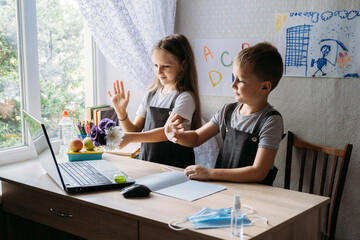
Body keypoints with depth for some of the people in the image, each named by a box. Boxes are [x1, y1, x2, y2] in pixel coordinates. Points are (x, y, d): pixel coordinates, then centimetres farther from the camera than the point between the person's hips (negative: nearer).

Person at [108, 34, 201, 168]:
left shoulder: (185, 97, -8)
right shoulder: (151, 95, 12)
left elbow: (168, 132, -19)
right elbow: (135, 130, 13)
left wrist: (130, 137, -29)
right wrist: (121, 112, -5)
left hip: (175, 166, -5)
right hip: (146, 164, 5)